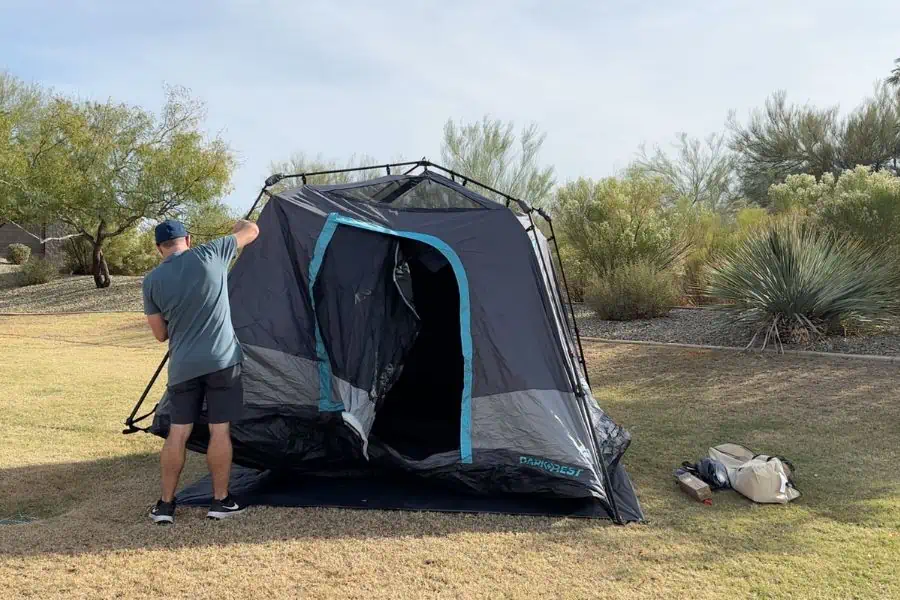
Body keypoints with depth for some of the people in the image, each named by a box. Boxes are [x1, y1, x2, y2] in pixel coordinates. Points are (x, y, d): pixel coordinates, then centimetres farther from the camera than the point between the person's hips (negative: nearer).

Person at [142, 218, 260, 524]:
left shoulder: (152, 281, 2)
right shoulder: (210, 253, -2)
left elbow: (160, 334, 8)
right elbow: (252, 231, 13)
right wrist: (240, 223, 35)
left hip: (182, 367, 2)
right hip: (222, 360, -2)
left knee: (177, 432, 10)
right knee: (219, 430, 5)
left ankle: (165, 504, 17)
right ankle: (220, 501, 14)